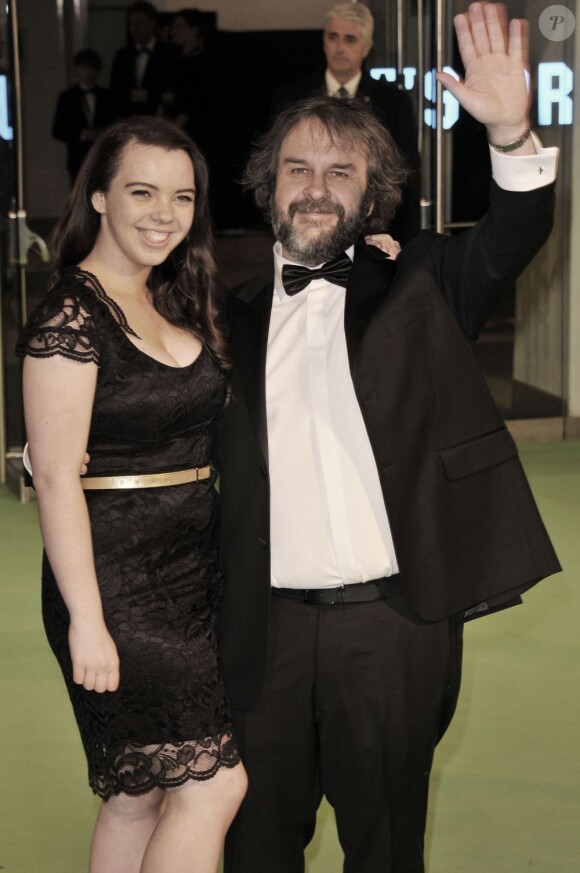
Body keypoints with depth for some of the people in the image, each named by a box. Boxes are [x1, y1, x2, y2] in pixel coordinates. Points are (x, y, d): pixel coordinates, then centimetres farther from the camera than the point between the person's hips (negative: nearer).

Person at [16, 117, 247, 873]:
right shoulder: (71, 313, -12)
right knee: (213, 782, -7)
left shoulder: (179, 304, 11)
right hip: (118, 576, -7)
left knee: (140, 794, 12)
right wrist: (86, 620, -18)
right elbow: (56, 477, -15)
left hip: (194, 571, 7)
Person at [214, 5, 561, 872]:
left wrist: (512, 134, -34)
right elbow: (217, 461, 11)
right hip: (266, 626, 2)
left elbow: (511, 239, -15)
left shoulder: (415, 288, 2)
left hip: (392, 616, -2)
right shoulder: (239, 316, 8)